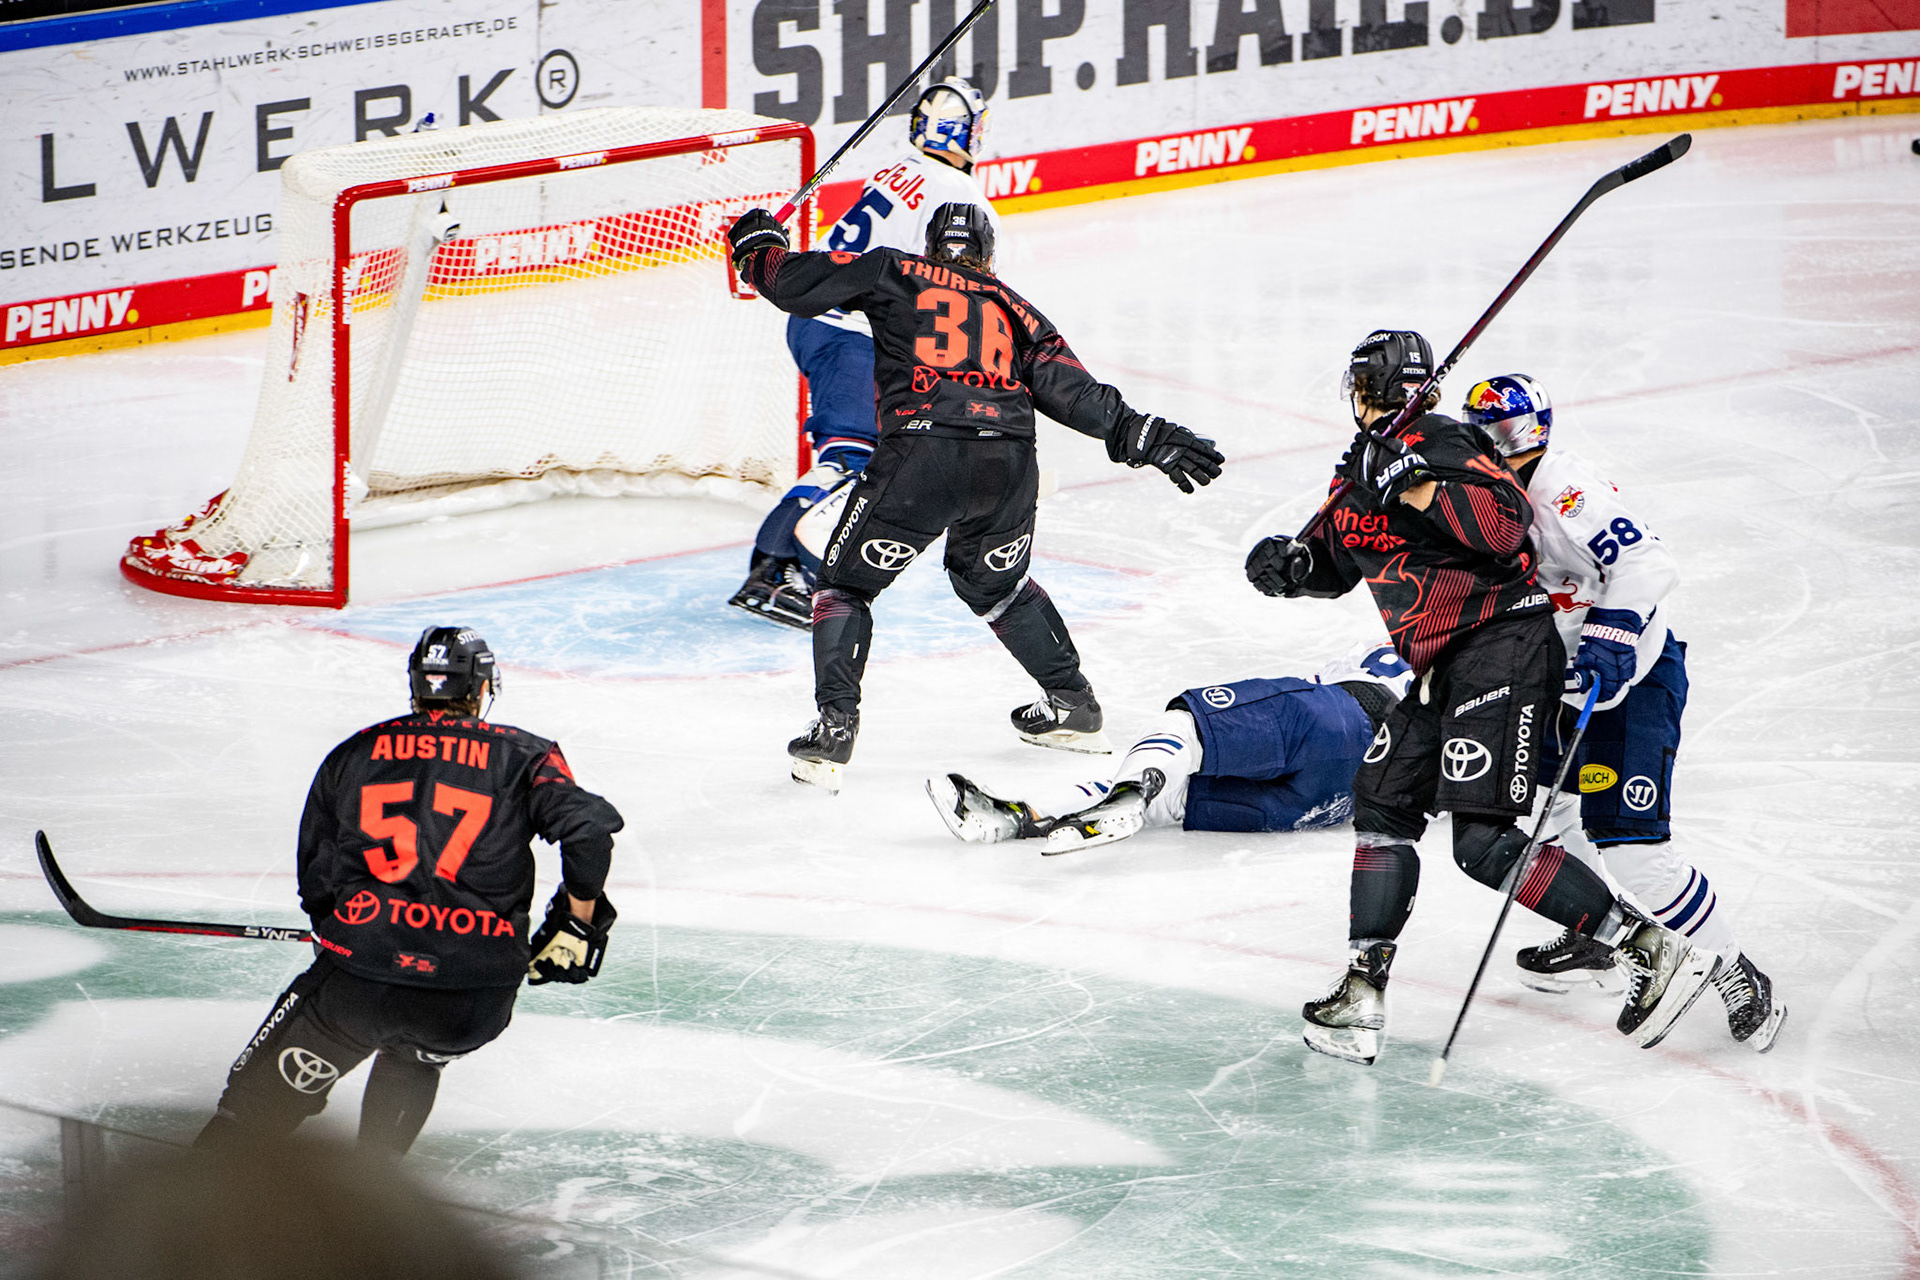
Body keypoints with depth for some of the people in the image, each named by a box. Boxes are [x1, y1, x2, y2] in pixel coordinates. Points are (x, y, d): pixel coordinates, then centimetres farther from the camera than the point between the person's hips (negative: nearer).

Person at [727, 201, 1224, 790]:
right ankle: (1073, 704, 36)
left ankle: (835, 726, -3)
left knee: (846, 582, 12)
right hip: (1009, 464, 4)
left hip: (921, 455, -4)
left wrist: (757, 246, 33)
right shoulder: (1015, 309, 25)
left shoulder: (894, 274, 16)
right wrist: (1142, 436, 15)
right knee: (995, 580, 32)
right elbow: (1070, 387, 15)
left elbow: (792, 283, 13)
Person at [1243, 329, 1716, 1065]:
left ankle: (1653, 952, -16)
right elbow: (1339, 561, 29)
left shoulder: (1440, 444, -12)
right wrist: (1291, 565, 8)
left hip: (1503, 647, -10)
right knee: (1383, 803, 11)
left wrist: (1417, 486, -32)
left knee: (1484, 843, -17)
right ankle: (1361, 1001, 17)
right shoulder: (1362, 464, 15)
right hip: (1443, 667, 10)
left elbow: (1507, 523, -26)